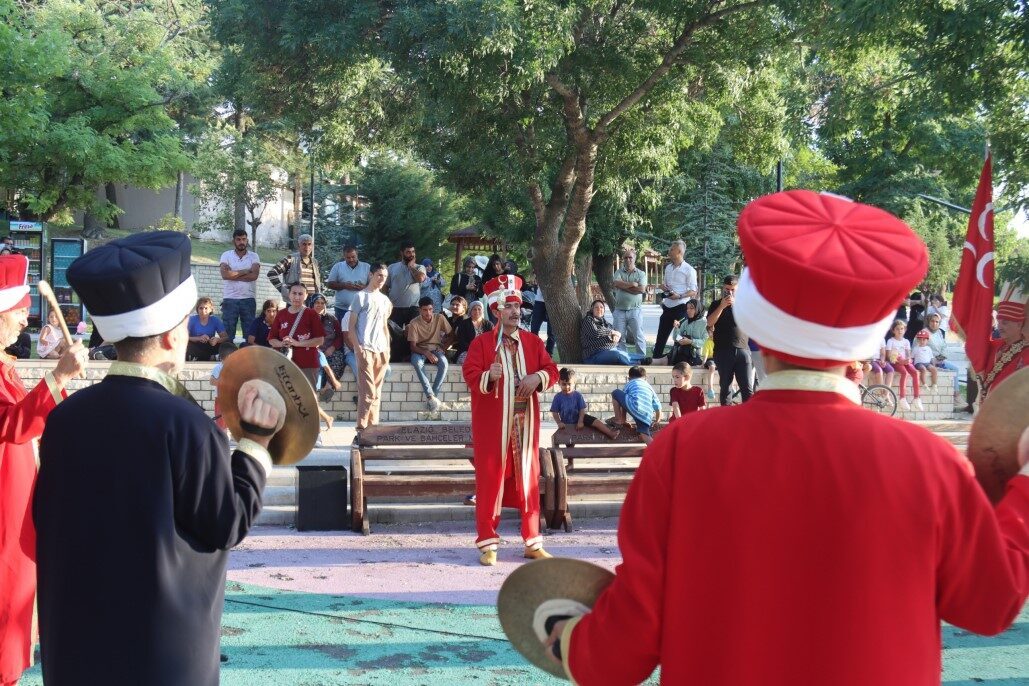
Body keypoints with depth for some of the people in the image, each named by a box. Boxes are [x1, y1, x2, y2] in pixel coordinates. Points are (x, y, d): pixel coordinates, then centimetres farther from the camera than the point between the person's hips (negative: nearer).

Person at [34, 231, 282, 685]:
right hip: (163, 645, -5)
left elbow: (45, 520, 8)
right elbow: (230, 525, -11)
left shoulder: (65, 415, -4)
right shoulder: (185, 424, -20)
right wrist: (256, 441, -4)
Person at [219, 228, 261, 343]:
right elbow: (225, 274, -11)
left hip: (248, 299, 1)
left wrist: (233, 275, -8)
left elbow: (254, 275, -9)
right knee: (228, 332, 1)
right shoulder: (226, 255, 5)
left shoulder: (253, 256, 7)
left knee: (249, 332, 3)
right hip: (230, 299, 0)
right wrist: (245, 271, -6)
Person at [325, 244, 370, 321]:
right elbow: (330, 284, 2)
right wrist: (344, 285, -14)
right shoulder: (337, 267, 5)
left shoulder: (367, 267, 5)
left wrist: (364, 287, -17)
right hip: (341, 309, 0)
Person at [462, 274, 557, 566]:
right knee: (490, 479, 0)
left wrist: (538, 377, -12)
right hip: (493, 424, -3)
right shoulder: (481, 343, -1)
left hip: (525, 421, 4)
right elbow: (470, 375, -9)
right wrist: (488, 376, -28)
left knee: (528, 478, 7)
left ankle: (533, 542, 16)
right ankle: (488, 543, 8)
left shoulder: (533, 342, 11)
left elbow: (551, 370, 8)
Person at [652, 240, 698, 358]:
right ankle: (656, 357, 13)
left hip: (681, 307, -7)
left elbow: (693, 292, -9)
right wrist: (663, 286, 4)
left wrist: (679, 296, -23)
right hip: (667, 307, 7)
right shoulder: (668, 267, 14)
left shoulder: (689, 270, -7)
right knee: (661, 335, 8)